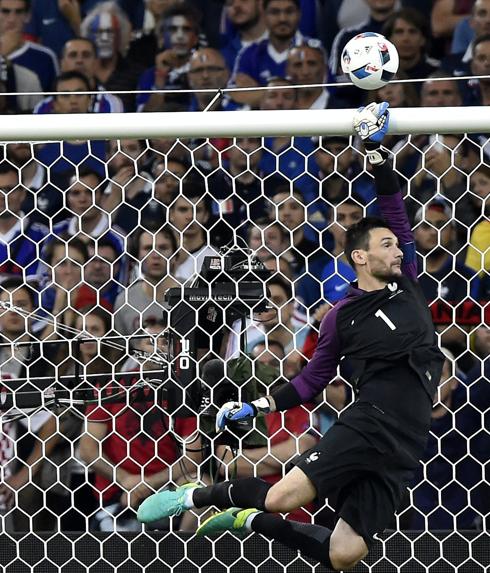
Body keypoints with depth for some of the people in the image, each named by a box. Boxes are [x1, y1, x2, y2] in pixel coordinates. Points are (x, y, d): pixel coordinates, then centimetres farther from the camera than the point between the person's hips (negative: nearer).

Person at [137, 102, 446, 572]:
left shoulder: (406, 287, 14)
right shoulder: (343, 317, 4)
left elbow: (395, 213, 10)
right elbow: (312, 381, 11)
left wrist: (376, 151, 7)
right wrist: (256, 407, 2)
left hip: (402, 450, 3)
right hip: (369, 423, -3)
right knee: (282, 497, -22)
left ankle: (251, 519, 17)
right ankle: (198, 496, 9)